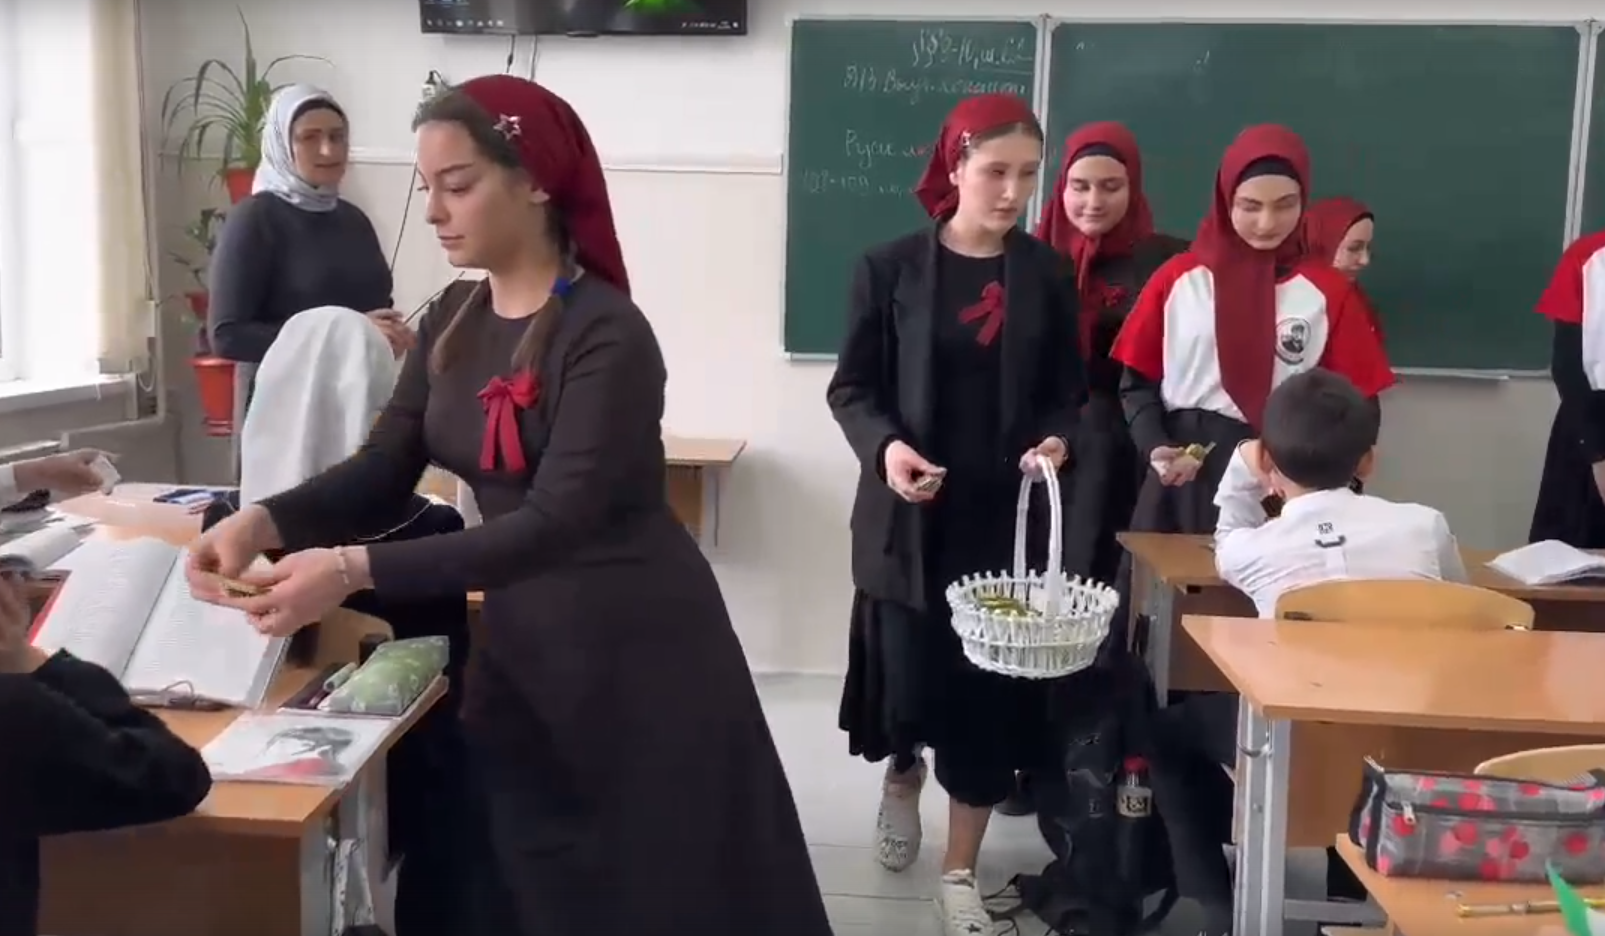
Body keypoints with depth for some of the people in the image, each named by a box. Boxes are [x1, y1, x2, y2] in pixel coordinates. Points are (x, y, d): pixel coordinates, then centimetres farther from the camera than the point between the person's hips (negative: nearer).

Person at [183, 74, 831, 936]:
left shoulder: (607, 335, -20)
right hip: (516, 636, 7)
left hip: (636, 645, -7)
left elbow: (557, 521, -28)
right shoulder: (452, 322, 3)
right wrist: (265, 521, -19)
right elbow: (382, 471, 0)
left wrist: (355, 571, -34)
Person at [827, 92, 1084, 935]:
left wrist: (1055, 441, -13)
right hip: (908, 517, -1)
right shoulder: (891, 268, -3)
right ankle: (902, 776, 43)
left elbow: (1068, 392, 8)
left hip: (1007, 517, 2)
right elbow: (851, 387, -1)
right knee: (909, 680, 5)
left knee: (992, 691, 4)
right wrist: (885, 447, -20)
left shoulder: (1046, 274, 3)